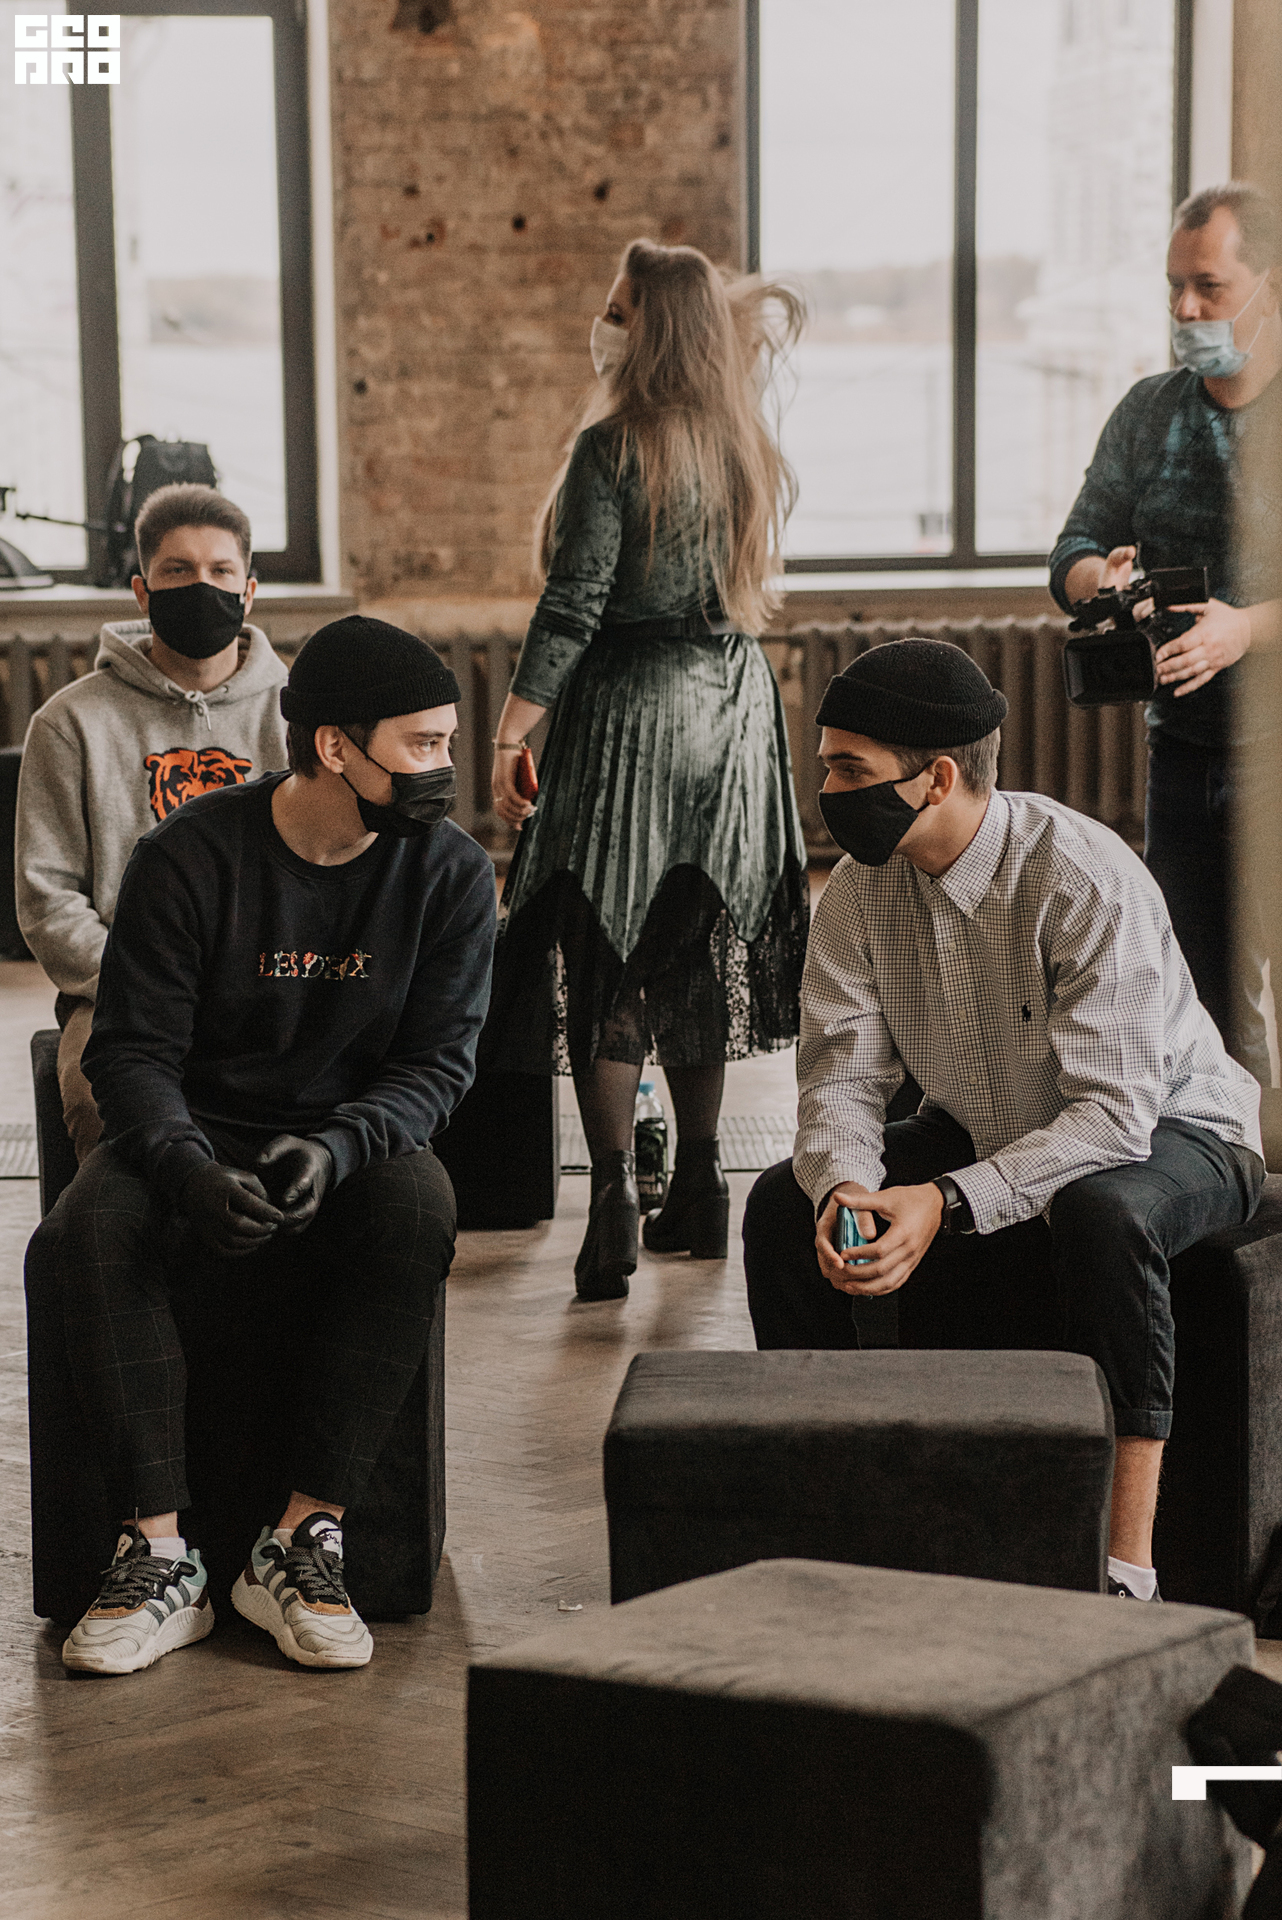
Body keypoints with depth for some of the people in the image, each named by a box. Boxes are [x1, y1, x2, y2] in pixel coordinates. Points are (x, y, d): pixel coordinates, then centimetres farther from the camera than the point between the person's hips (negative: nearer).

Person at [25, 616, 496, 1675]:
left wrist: (336, 1149, -26)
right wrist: (189, 1168, -31)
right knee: (88, 1231, -32)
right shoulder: (190, 855, -10)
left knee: (420, 1211, -34)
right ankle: (160, 1557, -27)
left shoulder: (451, 871, -4)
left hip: (358, 1141, 1)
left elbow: (436, 1064, -5)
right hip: (196, 1138, -1)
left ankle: (303, 1543, -29)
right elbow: (133, 1050, -10)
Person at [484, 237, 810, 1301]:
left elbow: (574, 605, -17)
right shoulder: (749, 450, 4)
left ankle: (613, 1209, -10)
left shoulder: (614, 448, -15)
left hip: (632, 707, -7)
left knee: (603, 953, -3)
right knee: (695, 946, 15)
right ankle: (699, 1186, 21)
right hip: (733, 707, 7)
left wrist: (513, 731, -13)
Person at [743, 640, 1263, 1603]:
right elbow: (843, 1073, -9)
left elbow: (1116, 1111, -33)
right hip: (984, 1132, 6)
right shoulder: (861, 890, -9)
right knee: (783, 1203, -12)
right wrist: (845, 1188, -32)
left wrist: (948, 1204, -42)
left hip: (1166, 1131, -6)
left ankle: (1126, 1565, -34)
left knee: (1103, 1214, -40)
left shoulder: (1087, 879, -29)